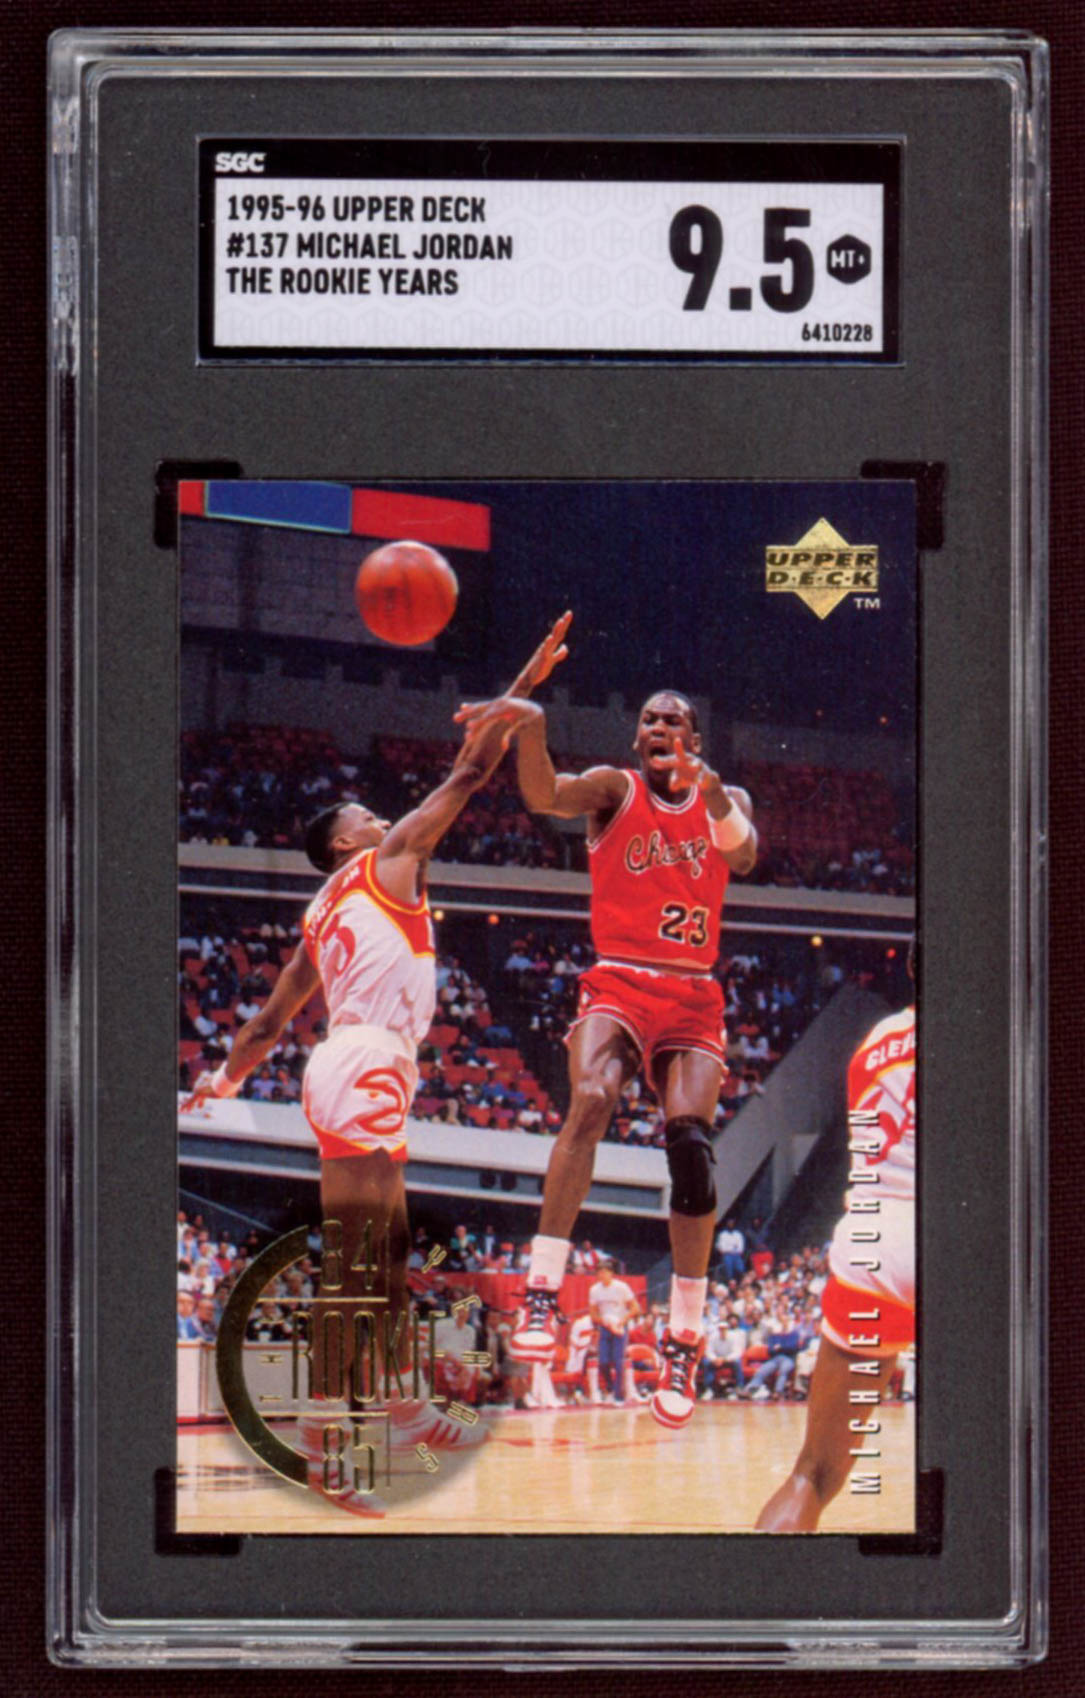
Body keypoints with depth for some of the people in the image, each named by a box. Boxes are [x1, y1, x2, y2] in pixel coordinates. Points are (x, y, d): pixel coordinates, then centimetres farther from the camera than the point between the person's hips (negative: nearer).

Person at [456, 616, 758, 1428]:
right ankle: (543, 1293, -29)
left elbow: (743, 852, -14)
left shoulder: (725, 803, 10)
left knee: (690, 1138, -16)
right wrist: (530, 725, -39)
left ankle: (686, 1341, -9)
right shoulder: (615, 788, 4)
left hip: (693, 998, 2)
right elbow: (547, 795, -19)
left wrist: (713, 796, -36)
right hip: (617, 985, -2)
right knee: (591, 1102, -29)